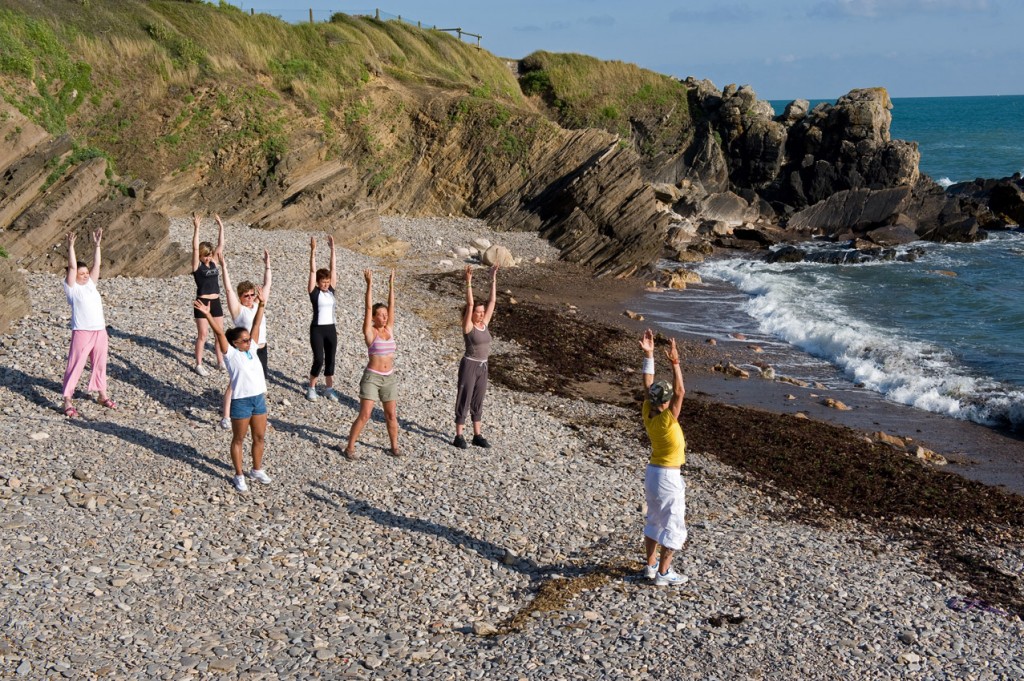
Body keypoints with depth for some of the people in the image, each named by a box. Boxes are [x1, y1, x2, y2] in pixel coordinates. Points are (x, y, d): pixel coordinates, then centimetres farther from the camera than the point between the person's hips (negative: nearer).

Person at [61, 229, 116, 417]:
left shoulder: (91, 284, 13)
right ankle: (67, 401, 3)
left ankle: (102, 395, 29)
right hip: (82, 332, -6)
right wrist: (71, 246, -14)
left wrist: (97, 244, 7)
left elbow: (96, 264, 10)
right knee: (75, 366, -2)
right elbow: (72, 267, -11)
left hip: (100, 331, 6)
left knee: (99, 364, 16)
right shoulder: (72, 287, -2)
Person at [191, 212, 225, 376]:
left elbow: (221, 246, 8)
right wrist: (196, 228, -26)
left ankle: (220, 362, 22)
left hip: (216, 302, 6)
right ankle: (199, 364, 11)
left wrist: (221, 227, 2)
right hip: (202, 303, -6)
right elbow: (195, 248, -19)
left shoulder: (213, 262, 8)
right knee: (202, 335, 1)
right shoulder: (197, 265, -7)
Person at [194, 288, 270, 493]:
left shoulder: (252, 349, 7)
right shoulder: (231, 354, -8)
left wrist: (261, 305, 1)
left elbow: (256, 326, 6)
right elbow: (219, 333, -18)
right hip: (241, 401, -6)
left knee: (259, 437, 16)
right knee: (239, 440, 8)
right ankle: (239, 476, 19)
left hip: (259, 399, 6)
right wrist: (207, 315, -28)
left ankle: (257, 470, 33)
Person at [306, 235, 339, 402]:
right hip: (317, 329, -5)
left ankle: (329, 389, 17)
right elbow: (313, 270, -12)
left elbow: (333, 268, 5)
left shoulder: (331, 291, 6)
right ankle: (311, 388, 9)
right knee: (319, 360, -7)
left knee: (330, 360, 7)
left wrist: (332, 248, 1)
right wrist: (313, 250, -18)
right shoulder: (314, 292, -5)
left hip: (331, 328, 5)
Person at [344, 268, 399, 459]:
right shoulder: (370, 332, -8)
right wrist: (369, 285, -18)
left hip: (389, 377, 5)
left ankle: (394, 446, 24)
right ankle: (350, 447, 3)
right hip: (372, 377, -5)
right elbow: (368, 307, -15)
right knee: (364, 415, -6)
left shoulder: (389, 329, 5)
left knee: (391, 415, 11)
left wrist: (391, 285, -1)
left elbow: (391, 306, 2)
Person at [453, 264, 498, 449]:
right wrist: (469, 283, -29)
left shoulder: (484, 324, 4)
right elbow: (469, 304, -24)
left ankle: (477, 435, 21)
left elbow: (492, 301, 3)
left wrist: (493, 280, 0)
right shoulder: (468, 326, -13)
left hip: (483, 366, 7)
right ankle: (459, 436, 8)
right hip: (469, 365, -7)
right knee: (464, 400, 1)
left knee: (478, 401, 13)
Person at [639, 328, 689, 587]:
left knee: (654, 521, 20)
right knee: (673, 525, 4)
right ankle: (663, 573, 8)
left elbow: (648, 384, -4)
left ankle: (651, 565, 29)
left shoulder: (648, 415, -7)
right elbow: (681, 391, -29)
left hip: (652, 473, 8)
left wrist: (648, 355, -8)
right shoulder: (667, 419, -25)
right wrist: (675, 363, -32)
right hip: (669, 477, -8)